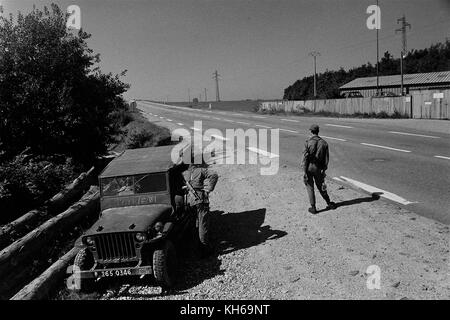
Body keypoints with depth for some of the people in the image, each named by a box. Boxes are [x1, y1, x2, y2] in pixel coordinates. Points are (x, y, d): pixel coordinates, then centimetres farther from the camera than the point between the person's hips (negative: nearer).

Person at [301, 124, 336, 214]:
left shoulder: (308, 142, -11)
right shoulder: (324, 143, 0)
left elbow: (305, 157, -13)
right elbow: (326, 158, 3)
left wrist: (304, 171, -10)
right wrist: (324, 170, 13)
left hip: (309, 167, -3)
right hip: (318, 168, 4)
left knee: (310, 187, 6)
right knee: (320, 186, 20)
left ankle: (313, 208, 7)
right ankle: (329, 203, 30)